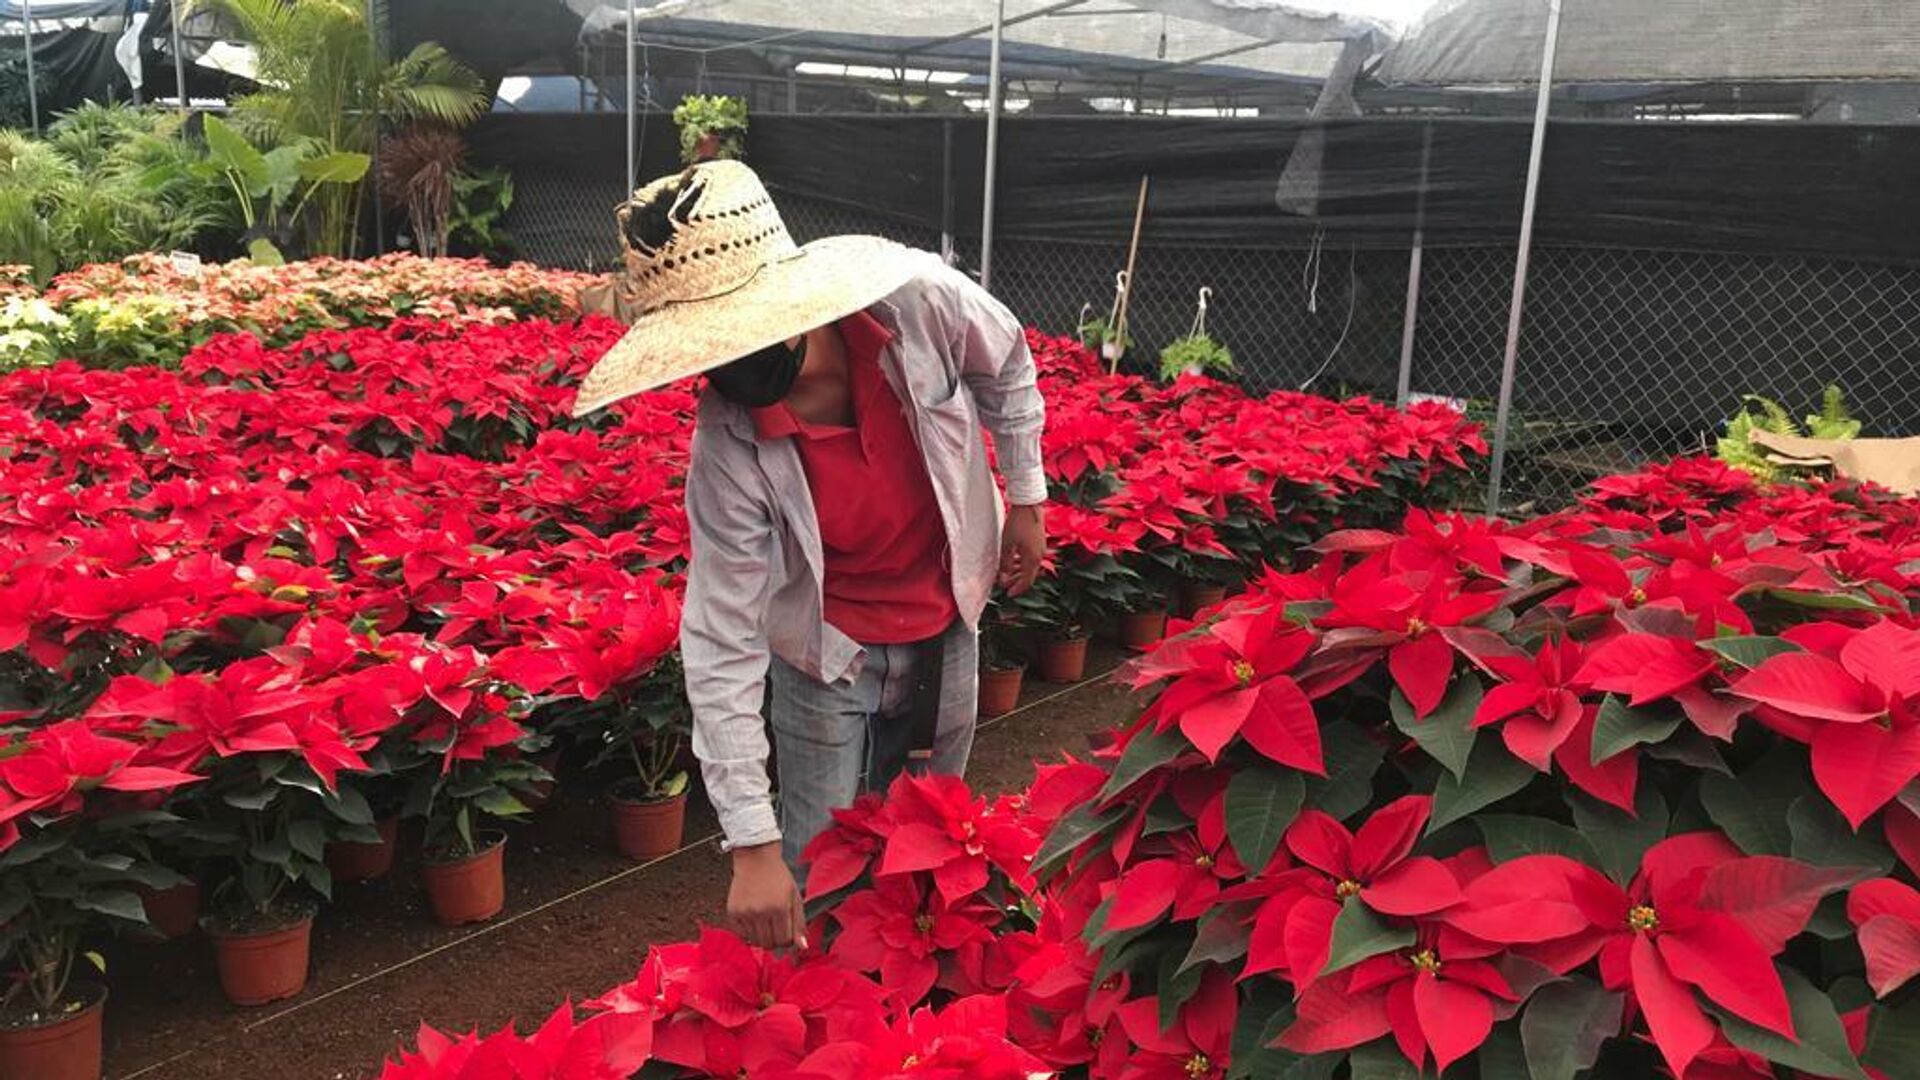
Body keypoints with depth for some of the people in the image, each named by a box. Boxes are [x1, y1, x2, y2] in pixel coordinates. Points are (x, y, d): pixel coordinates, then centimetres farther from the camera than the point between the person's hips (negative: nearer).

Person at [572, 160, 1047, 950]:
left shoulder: (919, 299, -28)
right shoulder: (729, 451, -31)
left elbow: (1006, 367, -3)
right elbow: (722, 646, -28)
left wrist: (1025, 498, 3)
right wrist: (751, 847, -29)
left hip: (950, 620, 3)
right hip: (826, 652, -2)